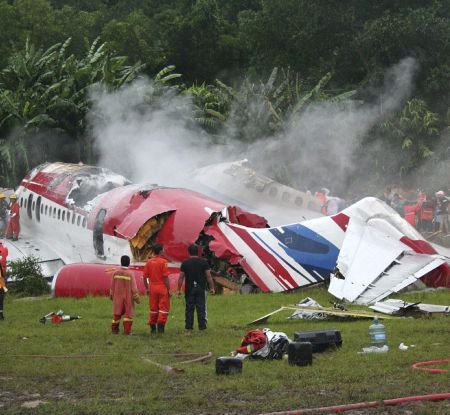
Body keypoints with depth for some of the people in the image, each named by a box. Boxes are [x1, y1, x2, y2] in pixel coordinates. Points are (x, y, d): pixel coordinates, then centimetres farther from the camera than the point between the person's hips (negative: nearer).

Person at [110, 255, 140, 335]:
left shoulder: (116, 273, -4)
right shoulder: (130, 274, -13)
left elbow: (112, 286, 4)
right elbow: (134, 287, -11)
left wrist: (111, 295, 17)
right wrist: (136, 298, -2)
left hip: (118, 297, 3)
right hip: (128, 297, -3)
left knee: (117, 313, 12)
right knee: (128, 313, 4)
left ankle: (114, 329, 17)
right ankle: (127, 331, -1)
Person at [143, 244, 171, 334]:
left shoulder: (149, 262, 3)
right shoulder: (163, 262, -10)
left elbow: (144, 277, 4)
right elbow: (166, 277, -13)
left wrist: (147, 288, 14)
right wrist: (169, 289, -7)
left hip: (152, 288, 5)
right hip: (162, 288, -5)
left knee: (153, 309, 12)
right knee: (164, 308, 3)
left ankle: (152, 328, 14)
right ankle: (160, 326, -5)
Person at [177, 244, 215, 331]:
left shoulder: (185, 263, 0)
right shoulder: (203, 262, -2)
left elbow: (181, 277, -1)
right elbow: (208, 276, -3)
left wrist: (179, 289, 5)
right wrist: (212, 288, 4)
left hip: (189, 289, 1)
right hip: (201, 288, -1)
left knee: (189, 308, 6)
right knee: (201, 308, 3)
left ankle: (188, 326, 8)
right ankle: (202, 325, 1)